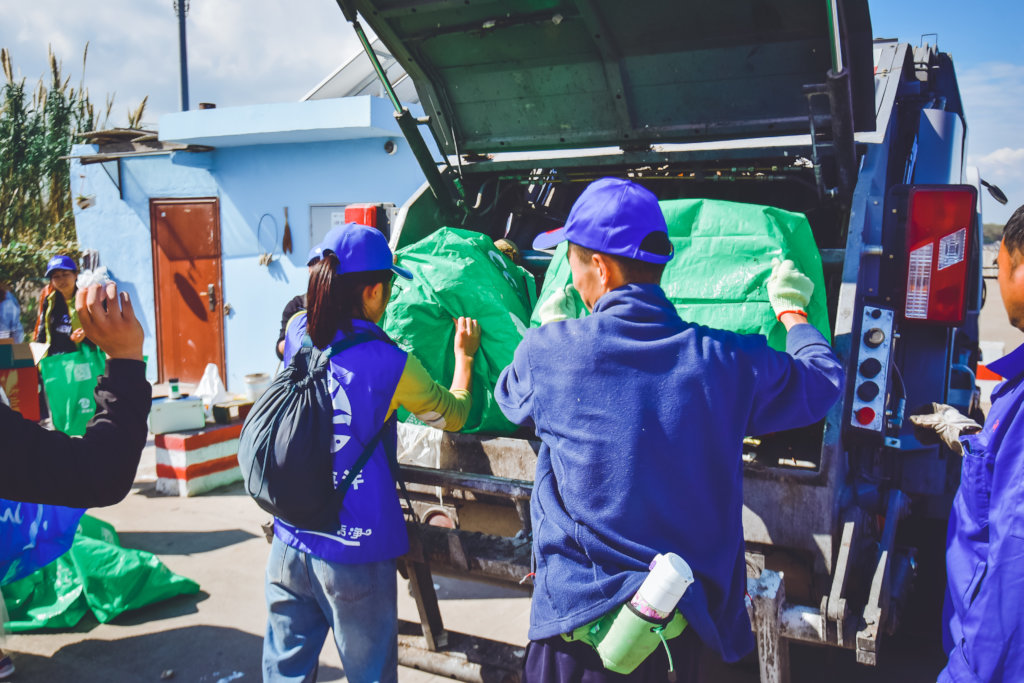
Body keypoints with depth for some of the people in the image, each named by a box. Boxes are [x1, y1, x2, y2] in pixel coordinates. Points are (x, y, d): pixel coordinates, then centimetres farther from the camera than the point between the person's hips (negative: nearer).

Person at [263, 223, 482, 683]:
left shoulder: (297, 333, -1)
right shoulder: (391, 364, -15)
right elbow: (454, 416, 2)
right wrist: (464, 354, 18)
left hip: (289, 545, 5)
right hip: (355, 556, -5)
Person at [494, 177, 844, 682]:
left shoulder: (547, 352, -10)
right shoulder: (728, 362, -7)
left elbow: (509, 396, 14)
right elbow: (824, 381, 11)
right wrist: (792, 310, 30)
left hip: (579, 617, -1)